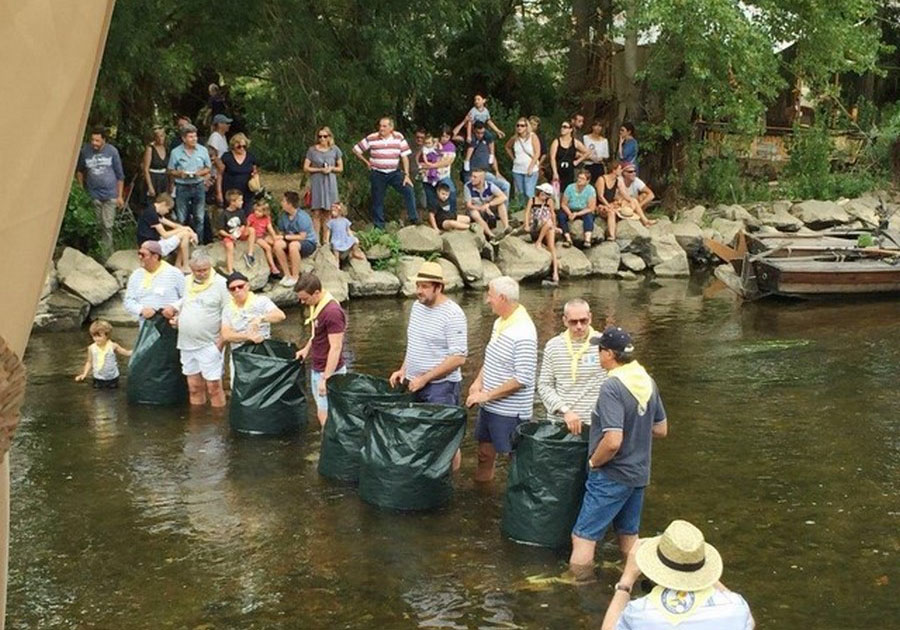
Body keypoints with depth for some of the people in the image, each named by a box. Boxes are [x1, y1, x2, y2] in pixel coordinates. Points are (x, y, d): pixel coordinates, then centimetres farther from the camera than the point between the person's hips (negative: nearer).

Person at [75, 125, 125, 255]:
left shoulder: (112, 151, -5)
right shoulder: (85, 151, -5)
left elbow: (120, 175, 3)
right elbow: (79, 171, 12)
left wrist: (120, 196, 3)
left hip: (110, 195, -1)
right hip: (93, 195, 1)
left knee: (107, 226, -5)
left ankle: (107, 255, 2)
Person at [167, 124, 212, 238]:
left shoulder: (203, 150, 3)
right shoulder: (175, 152, -2)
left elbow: (208, 168, 9)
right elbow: (171, 171, 3)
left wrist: (201, 172, -12)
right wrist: (180, 174, -17)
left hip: (198, 186, 2)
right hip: (182, 188, -2)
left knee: (199, 218, 6)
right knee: (182, 220, 3)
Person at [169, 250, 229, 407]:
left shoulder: (221, 284, -10)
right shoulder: (187, 282, 8)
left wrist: (221, 342, -15)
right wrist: (176, 315, 5)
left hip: (209, 344, -6)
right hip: (187, 343, 6)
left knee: (213, 385, -6)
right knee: (194, 385, 12)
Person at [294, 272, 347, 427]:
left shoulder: (332, 312, -24)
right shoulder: (316, 305, 5)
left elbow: (336, 347, -24)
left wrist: (326, 378, -24)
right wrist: (307, 348, 9)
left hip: (329, 371, -9)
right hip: (316, 369, 9)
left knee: (325, 415, -5)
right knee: (322, 412, 15)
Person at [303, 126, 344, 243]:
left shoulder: (335, 150, 4)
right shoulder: (312, 150, -1)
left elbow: (340, 168, 10)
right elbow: (305, 168, 0)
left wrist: (331, 168, -10)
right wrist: (320, 169, -12)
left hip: (330, 184, 2)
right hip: (316, 184, -1)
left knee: (327, 213, 4)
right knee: (316, 213, -4)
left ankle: (325, 239, 12)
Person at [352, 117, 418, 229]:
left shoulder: (399, 138, -3)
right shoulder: (371, 139, -7)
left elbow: (404, 156, -2)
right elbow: (356, 150, 2)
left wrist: (406, 175, -8)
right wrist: (366, 162, 3)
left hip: (395, 173, 1)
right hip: (377, 174, -1)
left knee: (409, 191, -16)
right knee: (377, 201, 3)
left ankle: (414, 219, -7)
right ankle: (379, 228, 15)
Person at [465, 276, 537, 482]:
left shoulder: (523, 333, -23)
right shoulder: (500, 322, 5)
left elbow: (523, 378, -25)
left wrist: (488, 395, -21)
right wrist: (478, 381, 0)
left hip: (509, 411, -9)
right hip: (489, 405, 9)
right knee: (485, 450, 21)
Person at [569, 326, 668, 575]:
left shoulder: (612, 387, -23)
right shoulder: (647, 381, 2)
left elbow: (613, 441, -29)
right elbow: (661, 430, 12)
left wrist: (593, 462, -13)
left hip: (611, 478, -8)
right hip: (639, 474, 8)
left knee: (583, 538, 1)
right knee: (629, 537, 21)